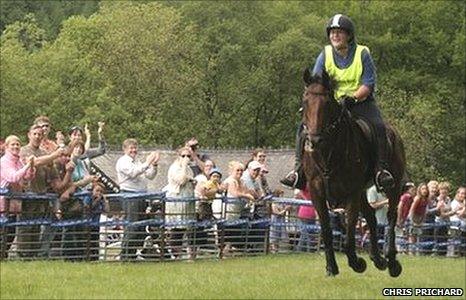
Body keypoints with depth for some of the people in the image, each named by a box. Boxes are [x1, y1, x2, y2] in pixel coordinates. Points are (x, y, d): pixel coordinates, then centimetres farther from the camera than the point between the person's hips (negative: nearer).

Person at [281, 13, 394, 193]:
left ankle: (382, 170, -30)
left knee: (378, 126, -31)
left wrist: (352, 99, -27)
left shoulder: (362, 54, -6)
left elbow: (368, 84, -11)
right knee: (305, 127, -15)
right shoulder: (325, 55, 3)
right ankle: (299, 168, -13)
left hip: (361, 102, -3)